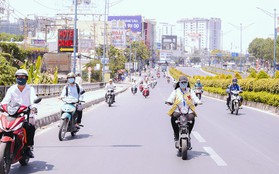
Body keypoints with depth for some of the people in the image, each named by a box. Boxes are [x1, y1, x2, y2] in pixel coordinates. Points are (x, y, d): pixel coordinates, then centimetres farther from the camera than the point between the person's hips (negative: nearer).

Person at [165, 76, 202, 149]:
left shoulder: (190, 91, 20)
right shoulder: (176, 91, 17)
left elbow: (194, 97, 5)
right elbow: (171, 97, 2)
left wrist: (198, 102, -16)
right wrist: (169, 101, -20)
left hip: (188, 111, 1)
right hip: (178, 110, -1)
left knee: (191, 118, -31)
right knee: (173, 117, -33)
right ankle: (176, 136, -18)